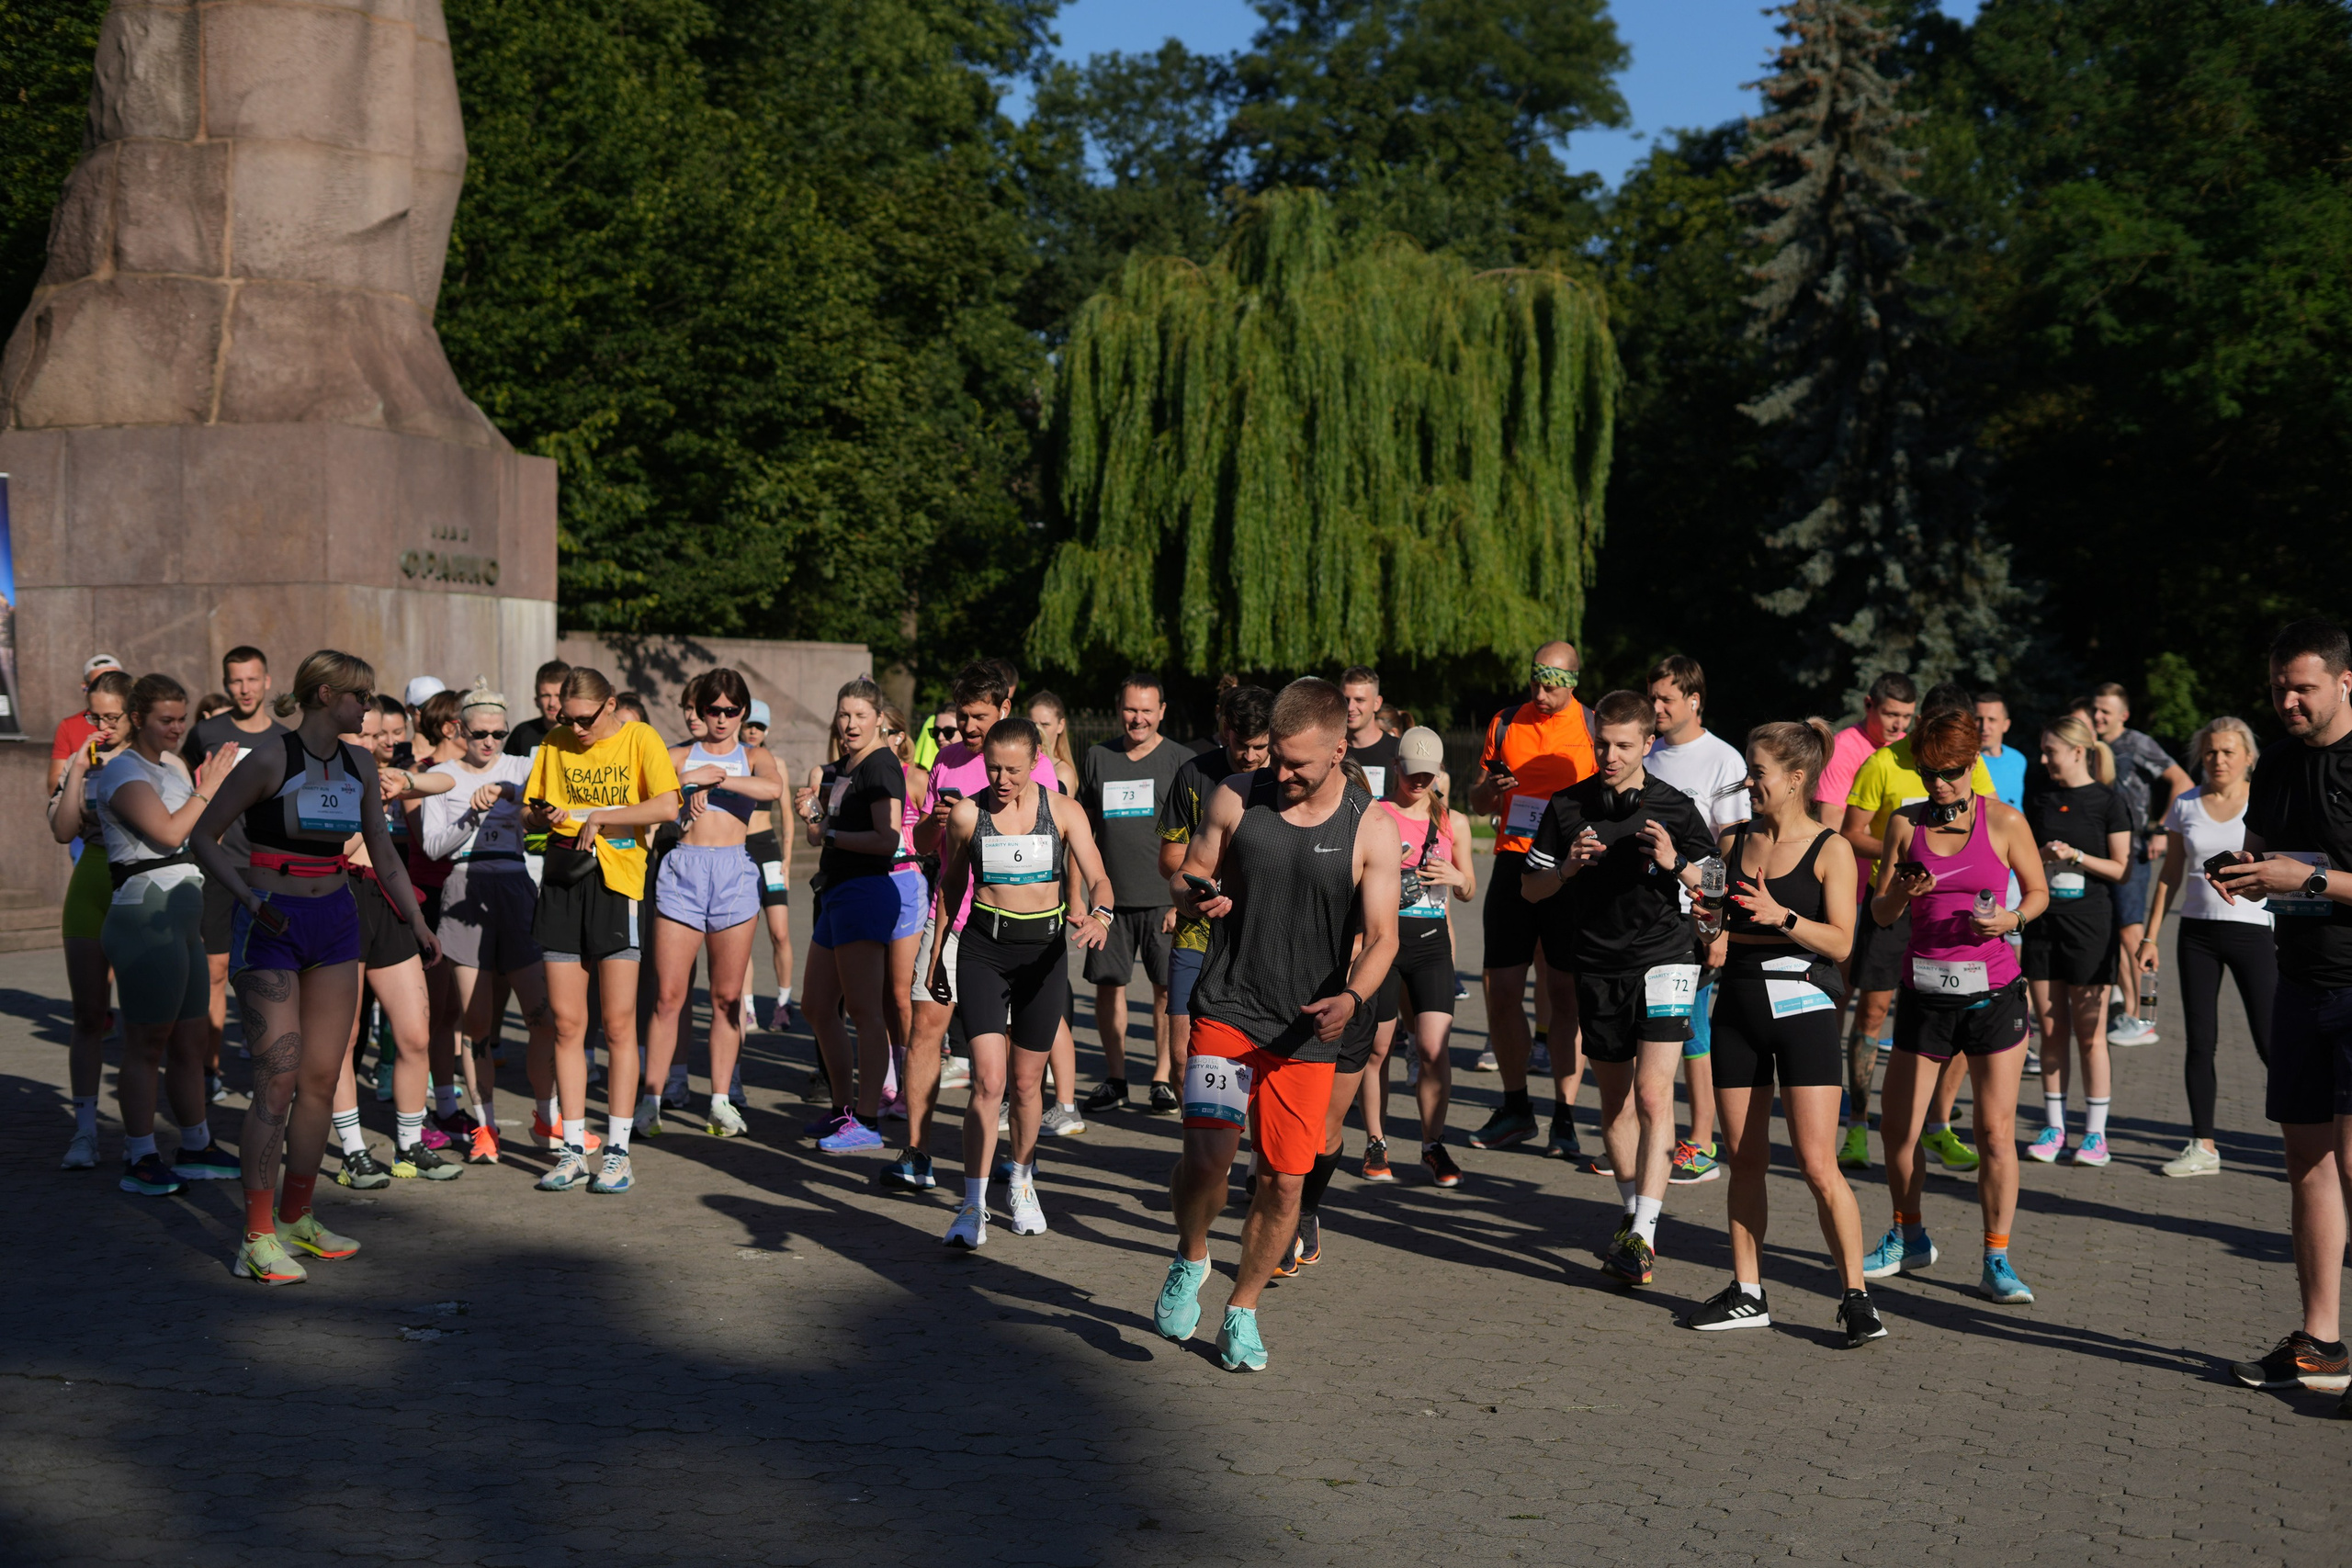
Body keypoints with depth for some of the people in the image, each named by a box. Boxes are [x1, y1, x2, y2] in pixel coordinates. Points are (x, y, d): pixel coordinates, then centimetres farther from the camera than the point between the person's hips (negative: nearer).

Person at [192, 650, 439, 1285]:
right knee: (278, 1078, -10)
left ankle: (296, 1218, 19)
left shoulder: (359, 765, 6)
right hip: (271, 926, -6)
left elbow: (383, 852, 17)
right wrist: (252, 900, -22)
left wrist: (418, 921, 13)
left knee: (323, 1078, 7)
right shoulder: (271, 759, -13)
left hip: (335, 922, 6)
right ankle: (258, 1238, -5)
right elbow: (205, 838, -9)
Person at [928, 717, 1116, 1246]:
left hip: (1044, 949, 1)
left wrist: (1101, 916, -31)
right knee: (988, 1080, -13)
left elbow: (1097, 877, -9)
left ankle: (1023, 1185, 35)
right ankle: (973, 1207, -9)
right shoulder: (967, 813, -2)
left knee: (1027, 1082, 11)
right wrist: (937, 955, 15)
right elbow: (951, 884, 11)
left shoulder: (1063, 811, -2)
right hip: (983, 948, -1)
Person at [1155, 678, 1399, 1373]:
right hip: (1227, 1009, 0)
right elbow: (1188, 873, 11)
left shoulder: (1372, 830, -4)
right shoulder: (1236, 799, 0)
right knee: (1206, 1153, -18)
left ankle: (1242, 1309, 26)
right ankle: (1190, 1257, 13)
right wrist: (1197, 893, -14)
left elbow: (1381, 935, -6)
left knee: (1285, 1180, 3)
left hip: (1307, 1029, 1)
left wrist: (1352, 996, -25)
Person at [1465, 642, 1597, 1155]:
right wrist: (1489, 790, -5)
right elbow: (1478, 802, 18)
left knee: (1567, 992, -3)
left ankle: (1564, 1116, 5)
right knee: (1500, 990, 2)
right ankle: (1515, 1108, 17)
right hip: (1514, 863, 3)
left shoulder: (1592, 728, 2)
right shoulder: (1506, 725, 10)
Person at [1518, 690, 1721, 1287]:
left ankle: (1642, 1236, -17)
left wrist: (1675, 863, -17)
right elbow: (1529, 888, 8)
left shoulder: (1674, 808, -3)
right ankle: (1633, 1216, 28)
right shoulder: (1568, 806, 3)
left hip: (1662, 959, -3)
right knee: (1615, 1100, 12)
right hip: (1597, 966, 3)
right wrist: (1567, 868, -12)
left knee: (1653, 1096, -15)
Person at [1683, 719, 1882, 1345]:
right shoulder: (1733, 841, 9)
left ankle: (1856, 1297, 1)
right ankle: (1747, 1294, 19)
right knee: (1744, 1158, 9)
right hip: (1739, 1006, 5)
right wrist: (1715, 937, -3)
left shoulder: (1831, 850, -5)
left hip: (1802, 1009, -5)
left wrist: (1781, 917, -23)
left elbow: (1840, 941, -11)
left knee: (1818, 1166, -8)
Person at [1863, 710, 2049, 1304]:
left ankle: (1997, 1261, 7)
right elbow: (1880, 915, 7)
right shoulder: (1906, 823, 4)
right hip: (1924, 991, 3)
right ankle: (1908, 1238, 28)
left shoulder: (2004, 821, -2)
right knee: (1897, 1127, 6)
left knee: (1996, 1132, -3)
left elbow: (2038, 892, 9)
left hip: (1992, 991, -2)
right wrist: (1900, 894, -15)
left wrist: (2012, 918, -12)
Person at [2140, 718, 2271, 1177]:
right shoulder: (2185, 805, 8)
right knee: (2200, 1042, 3)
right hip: (2198, 932, 3)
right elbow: (2171, 875, 13)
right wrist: (2149, 937, 10)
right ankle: (2202, 1147, 11)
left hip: (2253, 931, -3)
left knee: (2272, 1044, -6)